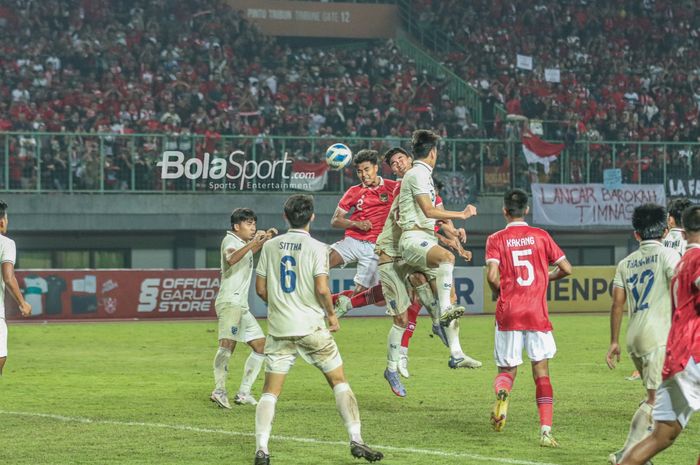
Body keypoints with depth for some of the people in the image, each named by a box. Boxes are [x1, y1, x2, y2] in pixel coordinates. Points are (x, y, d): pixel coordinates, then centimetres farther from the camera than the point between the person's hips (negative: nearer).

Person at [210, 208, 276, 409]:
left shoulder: (243, 242, 21)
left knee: (261, 346, 10)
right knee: (228, 343, -24)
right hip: (229, 302, -10)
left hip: (241, 305, 10)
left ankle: (243, 392, 9)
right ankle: (219, 390, -36)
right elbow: (231, 259, -30)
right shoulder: (230, 240, -7)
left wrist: (264, 240, 33)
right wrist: (253, 242, -34)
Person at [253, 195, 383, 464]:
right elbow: (322, 289, -15)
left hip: (279, 329, 3)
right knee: (339, 382, 9)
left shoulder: (270, 246, 5)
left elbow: (260, 289, 8)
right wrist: (331, 314, 1)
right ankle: (356, 440, 2)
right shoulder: (316, 248, -6)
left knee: (270, 390, 5)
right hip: (311, 328, -3)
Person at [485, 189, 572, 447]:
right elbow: (566, 269, 6)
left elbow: (493, 275, -12)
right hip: (537, 314, 0)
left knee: (507, 370, 11)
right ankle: (546, 431, -3)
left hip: (508, 314, 0)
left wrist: (498, 292, 10)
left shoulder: (496, 239, 2)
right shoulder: (540, 236, 6)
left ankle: (502, 392, -25)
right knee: (541, 371, 7)